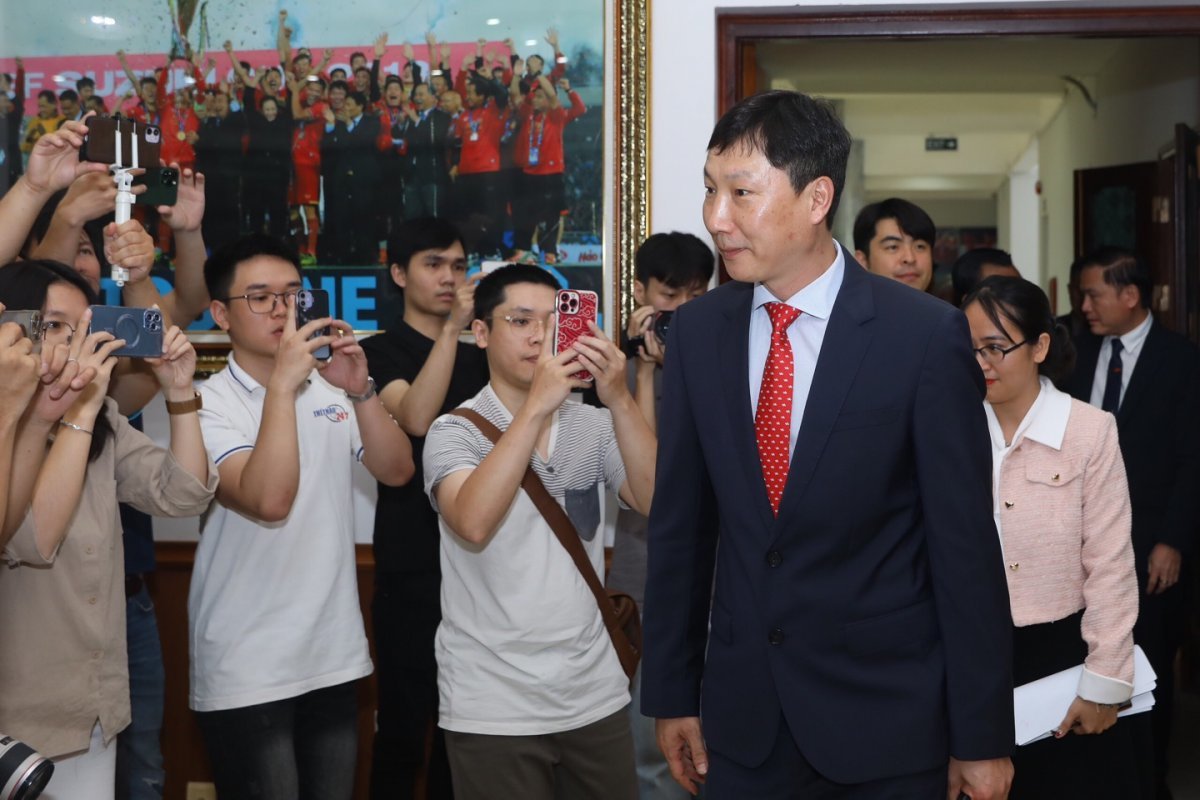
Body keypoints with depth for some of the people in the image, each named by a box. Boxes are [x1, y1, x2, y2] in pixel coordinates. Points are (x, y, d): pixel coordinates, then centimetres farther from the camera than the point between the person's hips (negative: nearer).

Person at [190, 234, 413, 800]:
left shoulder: (329, 389, 7)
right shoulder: (210, 404, -10)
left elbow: (396, 471, -1)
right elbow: (268, 501, -25)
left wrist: (361, 391, -15)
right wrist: (282, 384, -27)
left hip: (335, 656, 5)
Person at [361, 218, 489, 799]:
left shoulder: (478, 357, 15)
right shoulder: (380, 351, 0)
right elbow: (416, 418, -19)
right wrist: (452, 327, -24)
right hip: (412, 569, -4)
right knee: (404, 726, -2)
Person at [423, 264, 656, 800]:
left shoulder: (593, 425, 5)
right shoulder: (456, 431, -6)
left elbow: (657, 502, -10)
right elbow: (473, 524, -25)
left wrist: (619, 400, -21)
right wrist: (536, 406, -27)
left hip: (596, 695, 4)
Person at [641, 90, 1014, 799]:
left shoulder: (926, 334, -12)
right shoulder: (697, 332, 1)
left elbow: (965, 542, -9)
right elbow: (680, 525, 6)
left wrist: (983, 738, -7)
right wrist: (673, 693, 7)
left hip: (887, 722, -3)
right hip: (742, 721, 3)